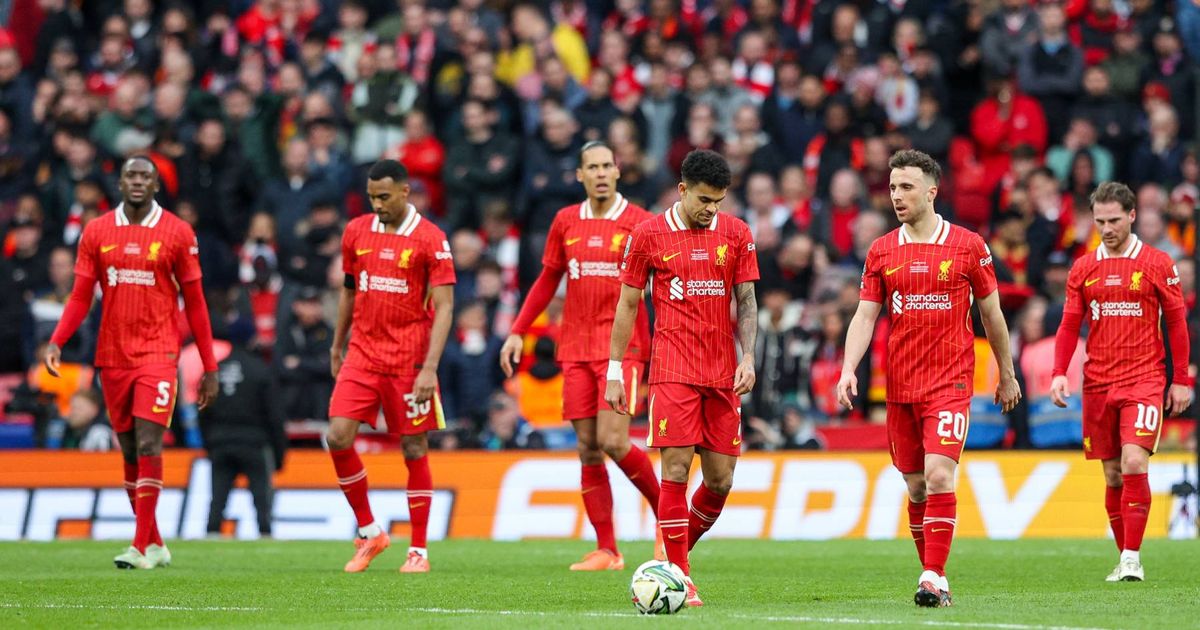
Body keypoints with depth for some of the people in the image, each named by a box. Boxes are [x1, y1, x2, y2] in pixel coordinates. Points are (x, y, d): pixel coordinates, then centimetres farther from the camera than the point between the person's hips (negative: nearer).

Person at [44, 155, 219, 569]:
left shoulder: (177, 233, 0)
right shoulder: (96, 233, 7)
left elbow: (195, 303, 4)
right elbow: (81, 297, 8)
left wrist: (209, 368, 3)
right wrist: (56, 342, -8)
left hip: (158, 353, -4)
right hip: (113, 356, 4)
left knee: (148, 445, -15)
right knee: (129, 451, 7)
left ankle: (142, 547, -16)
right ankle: (155, 545, 17)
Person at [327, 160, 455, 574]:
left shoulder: (430, 240, -8)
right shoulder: (356, 232, 6)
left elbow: (444, 307, -10)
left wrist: (429, 368, -17)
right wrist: (338, 344, 21)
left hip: (408, 360, -4)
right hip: (362, 354, 4)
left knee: (414, 449, 1)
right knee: (338, 438, -8)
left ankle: (419, 550, 10)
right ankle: (369, 532, 8)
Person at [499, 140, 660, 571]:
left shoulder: (639, 223, -2)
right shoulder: (566, 222, 10)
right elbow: (548, 280, 19)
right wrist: (518, 332, 13)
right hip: (576, 349, 4)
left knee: (613, 441, -15)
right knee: (588, 450, 1)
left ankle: (666, 513, 7)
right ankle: (606, 550, 5)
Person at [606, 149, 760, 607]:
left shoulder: (736, 234, 7)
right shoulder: (649, 235, 1)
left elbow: (746, 301, 10)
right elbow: (627, 304, 6)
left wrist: (748, 356, -4)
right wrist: (615, 371, 4)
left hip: (722, 373, 3)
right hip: (673, 370, -3)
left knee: (720, 480, 1)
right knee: (676, 469, -11)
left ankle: (679, 551, 24)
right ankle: (679, 577, -7)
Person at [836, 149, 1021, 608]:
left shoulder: (968, 246, 0)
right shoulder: (881, 252, 7)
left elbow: (991, 313, 9)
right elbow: (864, 316, 5)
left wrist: (1007, 375, 14)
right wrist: (848, 370, -10)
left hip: (951, 382, -3)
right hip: (900, 386, 3)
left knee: (939, 476, -18)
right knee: (916, 488, 7)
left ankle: (935, 578, -19)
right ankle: (932, 577, 19)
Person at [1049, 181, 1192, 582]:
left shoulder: (1157, 264, 1)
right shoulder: (1082, 269, 9)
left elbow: (1176, 323, 4)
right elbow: (1069, 326, 11)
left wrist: (1181, 380, 1)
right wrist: (1059, 374, -3)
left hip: (1144, 380, -3)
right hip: (1097, 384, 3)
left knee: (1134, 464, -18)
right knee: (1113, 476, 5)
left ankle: (1133, 559, -16)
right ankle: (1125, 560, 14)